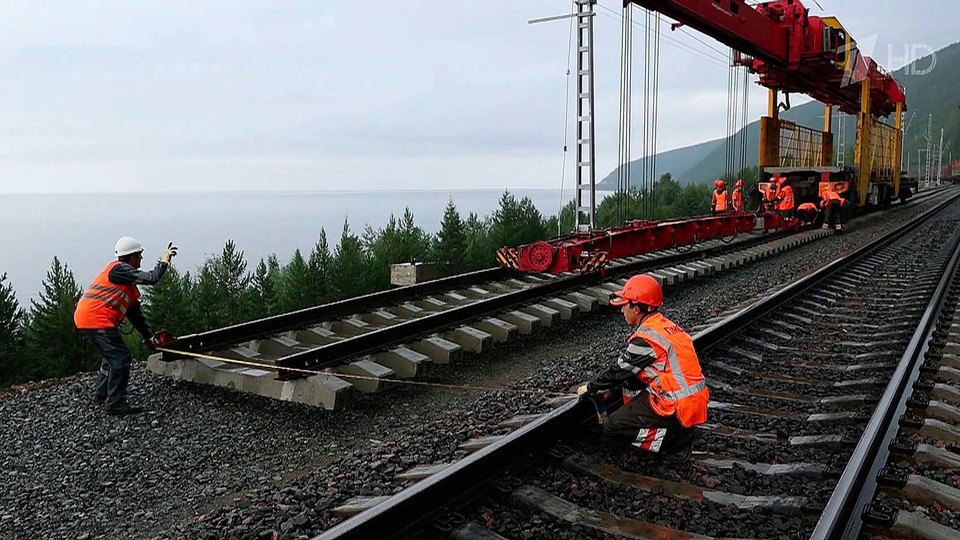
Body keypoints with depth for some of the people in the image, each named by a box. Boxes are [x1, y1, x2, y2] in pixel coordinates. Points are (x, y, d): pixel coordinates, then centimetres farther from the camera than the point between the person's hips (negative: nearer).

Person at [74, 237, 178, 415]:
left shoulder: (128, 283, 21)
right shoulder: (118, 269, -9)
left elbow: (136, 313, 23)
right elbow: (151, 278, -18)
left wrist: (149, 337, 22)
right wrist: (164, 261, -2)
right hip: (97, 320, -11)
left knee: (112, 354, 26)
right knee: (121, 357, -8)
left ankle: (102, 393, 39)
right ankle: (114, 403, -5)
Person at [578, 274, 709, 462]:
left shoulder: (645, 338, -16)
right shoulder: (666, 326, 13)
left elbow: (619, 370, -3)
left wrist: (590, 388, 12)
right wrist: (610, 389, 25)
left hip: (678, 408, -9)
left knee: (611, 430, -2)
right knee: (630, 381, 23)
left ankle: (676, 439, -5)